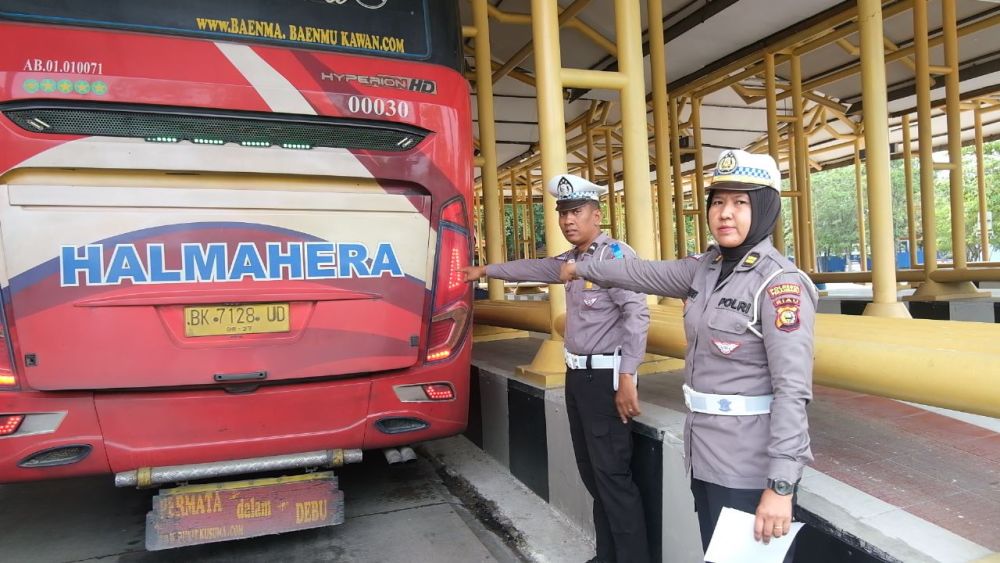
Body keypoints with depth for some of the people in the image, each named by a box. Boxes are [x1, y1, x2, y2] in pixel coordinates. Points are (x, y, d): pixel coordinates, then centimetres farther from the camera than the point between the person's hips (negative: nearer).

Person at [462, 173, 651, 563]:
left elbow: (636, 314, -22)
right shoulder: (571, 260, 14)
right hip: (577, 374, 10)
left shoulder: (615, 254, -14)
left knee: (612, 474, -6)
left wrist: (626, 377, -26)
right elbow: (534, 268, 30)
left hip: (604, 376, -9)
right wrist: (486, 270, 41)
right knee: (591, 472, 15)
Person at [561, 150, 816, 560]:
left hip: (751, 464, -7)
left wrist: (780, 485, -25)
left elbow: (792, 389, -22)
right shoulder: (707, 268, 5)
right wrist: (583, 268, 32)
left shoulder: (781, 282, -17)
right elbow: (645, 274, 20)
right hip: (706, 454, 7)